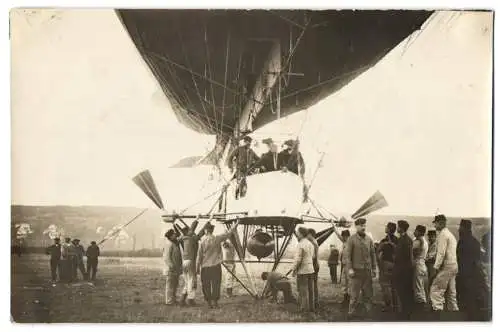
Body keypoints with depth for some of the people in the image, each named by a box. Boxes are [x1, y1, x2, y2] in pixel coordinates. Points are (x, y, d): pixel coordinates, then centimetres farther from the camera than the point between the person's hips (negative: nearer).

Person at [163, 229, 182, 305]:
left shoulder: (175, 243, 15)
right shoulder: (169, 244, -16)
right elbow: (167, 257, -20)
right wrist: (172, 266, -22)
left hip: (176, 269, 10)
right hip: (170, 269, -10)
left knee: (175, 285, 15)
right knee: (170, 285, -5)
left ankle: (173, 300, 23)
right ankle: (169, 301, -1)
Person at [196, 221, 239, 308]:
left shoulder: (203, 241, -7)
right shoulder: (217, 239, -5)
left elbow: (199, 256, -3)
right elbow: (228, 233, 6)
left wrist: (197, 267, 7)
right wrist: (235, 225, 19)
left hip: (205, 267, 0)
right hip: (215, 266, 0)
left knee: (206, 286, 10)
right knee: (215, 285, 7)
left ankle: (209, 302, 12)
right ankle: (215, 302, 6)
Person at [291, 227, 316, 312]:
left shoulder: (300, 245, -16)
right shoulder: (310, 244, 9)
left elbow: (298, 259, -17)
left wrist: (294, 270, -8)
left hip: (302, 271, -8)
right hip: (311, 269, 8)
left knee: (303, 291, -2)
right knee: (310, 290, 11)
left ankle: (304, 308, 1)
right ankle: (311, 307, 15)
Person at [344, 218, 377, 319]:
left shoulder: (369, 239, 9)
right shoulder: (351, 239, -3)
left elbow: (373, 254, 13)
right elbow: (347, 255, -6)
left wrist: (374, 268, 9)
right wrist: (349, 269, -13)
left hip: (367, 270, 4)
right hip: (356, 270, -4)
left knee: (368, 292, 7)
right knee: (355, 293, -2)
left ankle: (369, 311, 15)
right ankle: (351, 312, 6)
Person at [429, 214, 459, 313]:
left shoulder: (442, 234, -10)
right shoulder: (450, 234, 20)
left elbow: (441, 253, -18)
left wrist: (435, 268, -17)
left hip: (446, 266, -10)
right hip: (454, 265, 10)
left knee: (436, 290, -12)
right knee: (451, 292, 12)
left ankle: (437, 309, -21)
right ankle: (454, 309, 13)